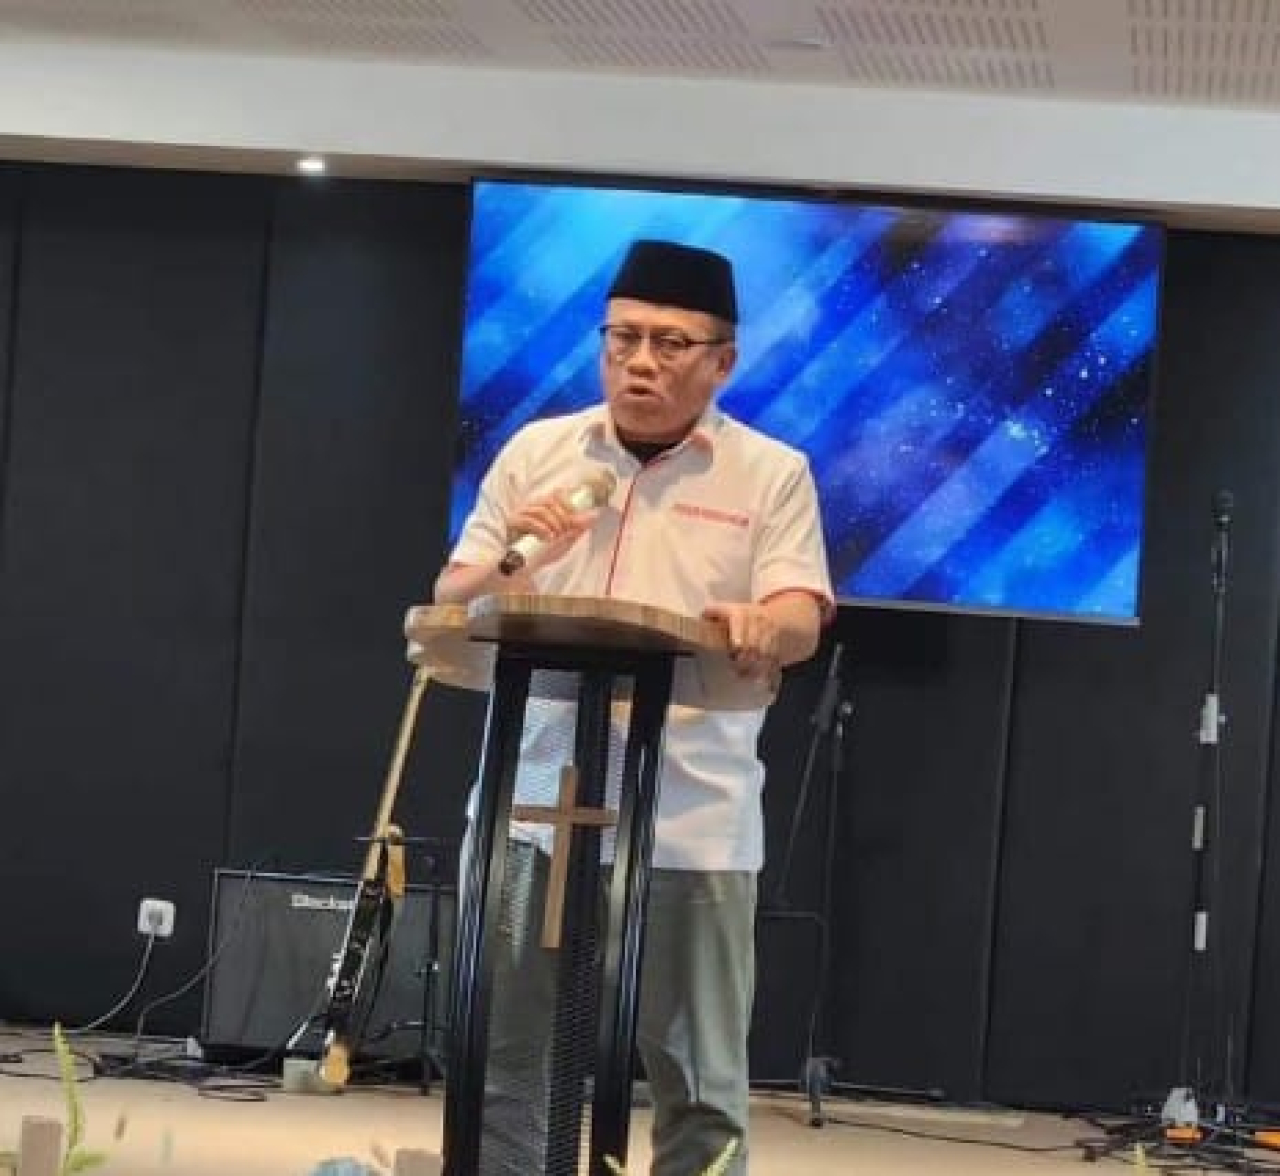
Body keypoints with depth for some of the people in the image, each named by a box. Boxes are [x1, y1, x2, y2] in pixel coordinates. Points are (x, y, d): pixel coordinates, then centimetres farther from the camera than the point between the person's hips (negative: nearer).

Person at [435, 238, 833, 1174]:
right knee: (501, 1060, 6)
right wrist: (516, 561, -11)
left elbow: (802, 619, -7)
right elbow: (453, 606, 11)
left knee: (700, 1082, 2)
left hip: (692, 827, -2)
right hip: (534, 810, 2)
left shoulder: (771, 474, 4)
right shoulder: (534, 453, 10)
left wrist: (759, 627, -31)